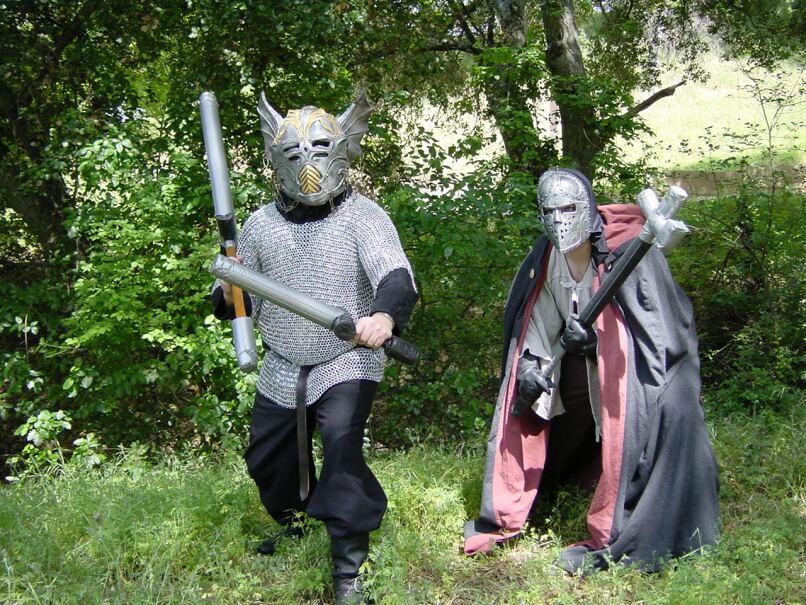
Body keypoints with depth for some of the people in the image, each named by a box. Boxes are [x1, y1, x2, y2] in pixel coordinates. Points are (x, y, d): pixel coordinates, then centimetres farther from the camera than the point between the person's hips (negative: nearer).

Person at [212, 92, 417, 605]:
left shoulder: (363, 216, -13)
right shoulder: (261, 224, 1)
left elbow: (396, 276, -30)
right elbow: (237, 303, 7)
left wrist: (385, 314, -53)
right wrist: (229, 295, -19)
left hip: (347, 363, -5)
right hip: (282, 368, 5)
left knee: (343, 451, -23)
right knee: (267, 460, 17)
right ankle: (291, 521, 50)